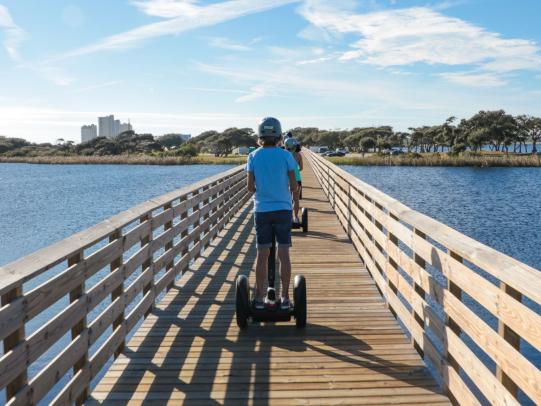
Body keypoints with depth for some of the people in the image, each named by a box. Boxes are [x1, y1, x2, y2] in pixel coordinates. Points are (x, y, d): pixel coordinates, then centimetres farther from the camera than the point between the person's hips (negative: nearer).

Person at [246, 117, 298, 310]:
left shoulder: (253, 157, -1)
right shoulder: (286, 155, -5)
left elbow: (250, 187, -1)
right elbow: (294, 186, -4)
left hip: (262, 210, 1)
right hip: (283, 209, -1)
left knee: (262, 255, 6)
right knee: (283, 254, 4)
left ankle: (260, 298, 10)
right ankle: (285, 298, 8)